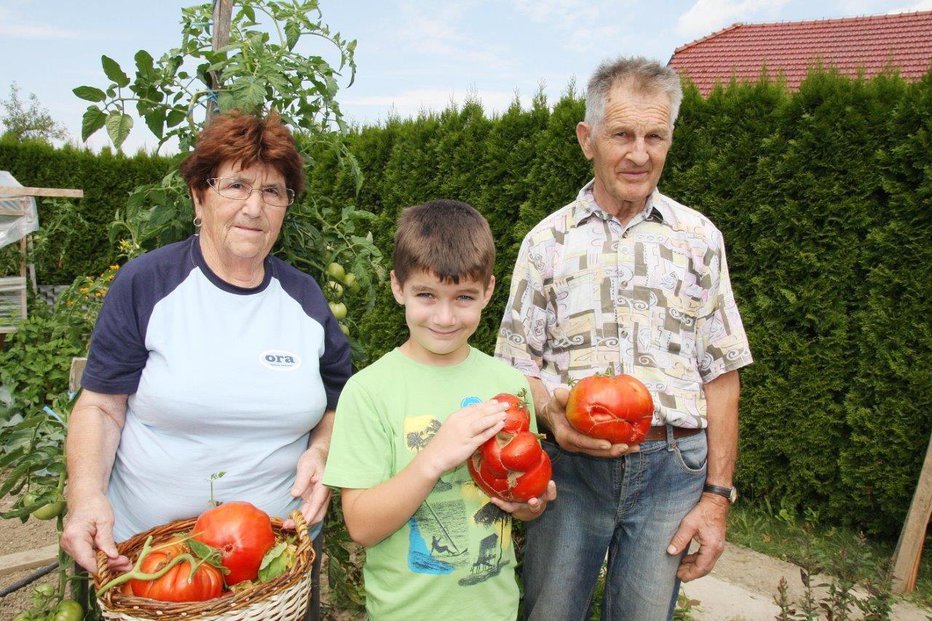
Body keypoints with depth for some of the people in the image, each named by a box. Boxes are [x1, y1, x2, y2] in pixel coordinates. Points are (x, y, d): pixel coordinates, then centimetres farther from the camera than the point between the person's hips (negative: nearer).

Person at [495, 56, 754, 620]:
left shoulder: (700, 239, 4)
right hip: (569, 466, 0)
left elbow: (720, 374, 4)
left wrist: (717, 495, 0)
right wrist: (552, 414, -18)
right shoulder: (547, 241, 2)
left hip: (672, 469, 1)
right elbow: (519, 365, 3)